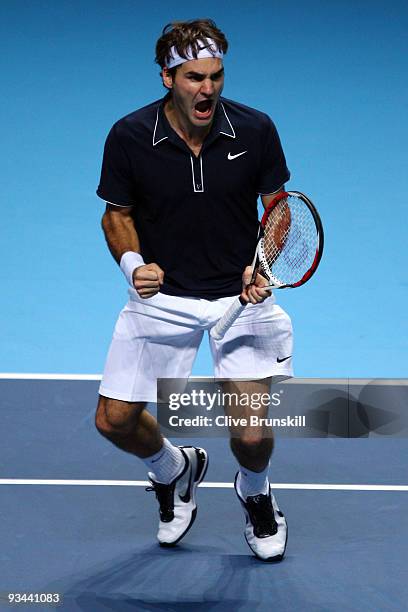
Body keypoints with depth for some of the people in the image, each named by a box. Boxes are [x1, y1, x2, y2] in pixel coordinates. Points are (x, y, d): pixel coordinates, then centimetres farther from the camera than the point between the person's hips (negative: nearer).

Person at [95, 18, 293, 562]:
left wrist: (264, 264, -15)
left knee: (253, 434, -11)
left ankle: (255, 495, 28)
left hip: (241, 294, -1)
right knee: (114, 420, -2)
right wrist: (132, 262, -16)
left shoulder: (256, 130, -11)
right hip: (162, 294, 1)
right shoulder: (129, 137, -11)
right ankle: (174, 471, 34)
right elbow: (117, 213, 4)